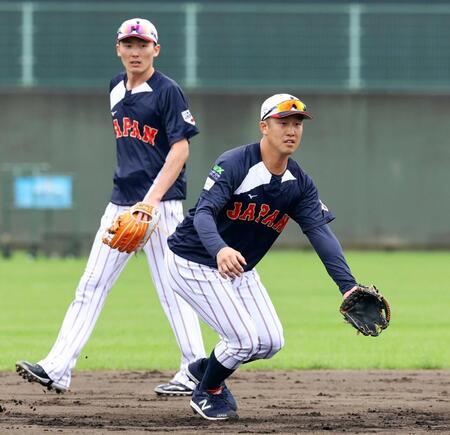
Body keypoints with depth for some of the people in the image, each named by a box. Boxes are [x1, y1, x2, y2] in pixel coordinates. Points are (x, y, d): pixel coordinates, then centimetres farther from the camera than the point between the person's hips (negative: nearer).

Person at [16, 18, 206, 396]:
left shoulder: (167, 92, -10)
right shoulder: (117, 89, 12)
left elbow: (180, 149, -15)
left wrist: (151, 200, -23)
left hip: (161, 203, -7)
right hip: (121, 202, 8)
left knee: (171, 288, -5)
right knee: (91, 285, 2)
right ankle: (58, 369, -2)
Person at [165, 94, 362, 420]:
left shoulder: (300, 184, -4)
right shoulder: (234, 165, -25)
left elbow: (320, 232, -16)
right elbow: (204, 213, -37)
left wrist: (348, 285, -31)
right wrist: (220, 249, -59)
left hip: (239, 268, 8)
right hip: (194, 262, -8)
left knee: (271, 342, 3)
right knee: (246, 339, -16)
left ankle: (206, 369, 29)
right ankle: (207, 393, 12)